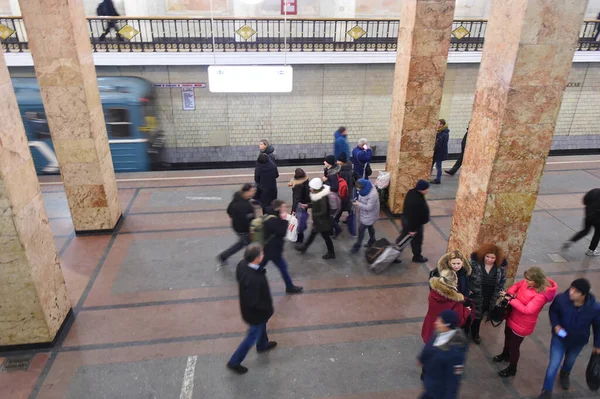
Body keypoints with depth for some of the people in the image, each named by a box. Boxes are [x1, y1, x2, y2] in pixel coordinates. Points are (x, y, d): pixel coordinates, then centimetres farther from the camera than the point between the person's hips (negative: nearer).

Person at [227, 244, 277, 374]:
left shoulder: (242, 264, -20)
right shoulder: (253, 280, -44)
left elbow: (239, 278, 2)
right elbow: (253, 303, -34)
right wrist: (267, 308, -17)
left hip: (249, 307, 8)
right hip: (256, 312, -8)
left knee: (262, 326, 34)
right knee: (253, 336, 16)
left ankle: (262, 345, 62)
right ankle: (234, 362, 34)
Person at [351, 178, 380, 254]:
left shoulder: (373, 194, -35)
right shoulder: (365, 190, -8)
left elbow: (369, 207, -32)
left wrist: (358, 204, -30)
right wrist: (357, 201, -6)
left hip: (369, 215, -8)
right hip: (365, 213, 8)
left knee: (361, 229, -2)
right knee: (369, 227, 26)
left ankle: (357, 246, 16)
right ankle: (372, 241, 48)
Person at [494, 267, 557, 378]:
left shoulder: (541, 295, -32)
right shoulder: (527, 282, -13)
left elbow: (527, 310, -34)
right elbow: (517, 285, 5)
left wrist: (512, 300, -32)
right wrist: (509, 293, -15)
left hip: (522, 325, -7)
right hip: (512, 317, 7)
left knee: (514, 345, 12)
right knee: (507, 337, 30)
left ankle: (512, 369, 37)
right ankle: (505, 354, 59)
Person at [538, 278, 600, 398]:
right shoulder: (561, 299, -31)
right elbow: (553, 311, -8)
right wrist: (555, 325, -24)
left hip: (578, 341, 2)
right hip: (559, 337, -1)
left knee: (570, 361, 29)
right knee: (554, 364, 1)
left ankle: (565, 374, 63)